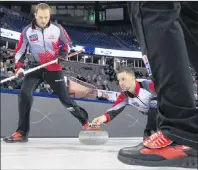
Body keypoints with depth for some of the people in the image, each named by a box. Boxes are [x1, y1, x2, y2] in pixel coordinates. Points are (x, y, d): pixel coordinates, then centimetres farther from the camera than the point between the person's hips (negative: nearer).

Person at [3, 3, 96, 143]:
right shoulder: (27, 31, -7)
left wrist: (63, 54, -8)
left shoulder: (57, 28, -7)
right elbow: (20, 51, 1)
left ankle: (85, 122, 20)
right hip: (36, 68, 1)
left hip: (54, 68, -1)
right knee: (25, 94, -17)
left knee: (64, 98, -2)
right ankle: (22, 133, -10)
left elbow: (67, 42, 10)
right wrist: (19, 66, -14)